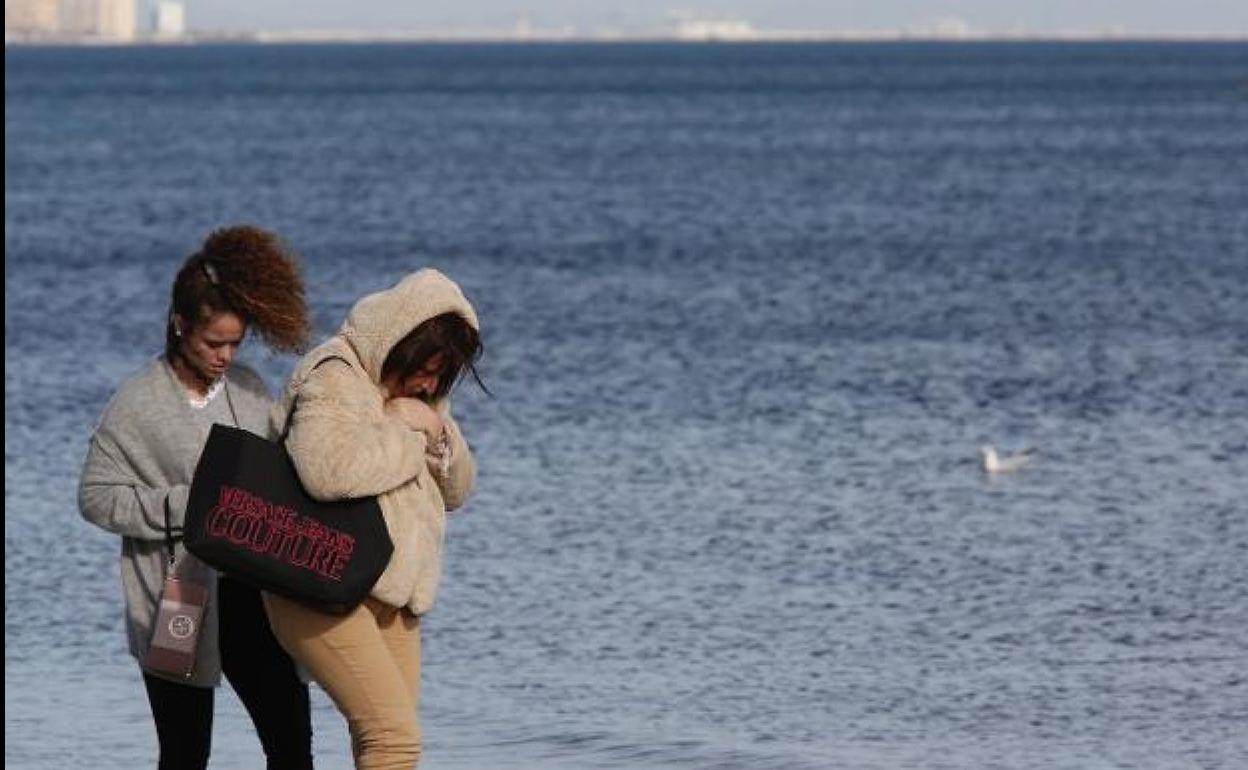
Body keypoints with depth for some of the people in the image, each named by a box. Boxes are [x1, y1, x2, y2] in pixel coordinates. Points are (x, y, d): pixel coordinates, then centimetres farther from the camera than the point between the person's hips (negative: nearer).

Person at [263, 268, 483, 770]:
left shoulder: (417, 394, 15)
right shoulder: (333, 378, -13)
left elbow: (456, 490, 17)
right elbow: (328, 470, -31)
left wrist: (438, 435, -4)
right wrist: (403, 431, -18)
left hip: (391, 594, 9)